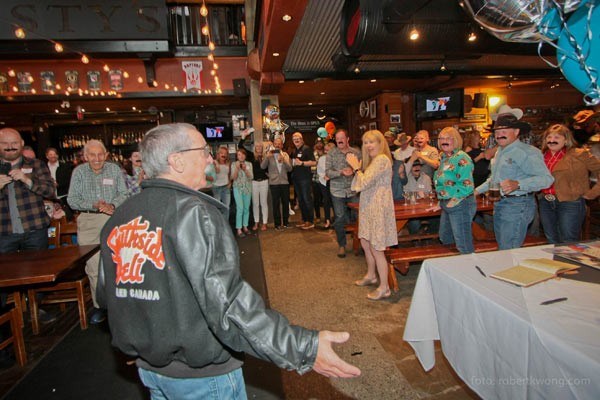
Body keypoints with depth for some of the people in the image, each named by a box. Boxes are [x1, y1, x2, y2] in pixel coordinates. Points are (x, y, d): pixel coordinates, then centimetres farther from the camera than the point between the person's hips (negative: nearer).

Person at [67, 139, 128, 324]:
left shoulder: (114, 169, 6)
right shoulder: (79, 172, 6)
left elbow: (123, 194, 3)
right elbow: (72, 200, 3)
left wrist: (112, 205, -16)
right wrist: (93, 205, -14)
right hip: (88, 222, 1)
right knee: (93, 265, 1)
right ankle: (99, 305, 15)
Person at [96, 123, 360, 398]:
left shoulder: (118, 218, -1)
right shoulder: (193, 213, -25)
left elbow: (106, 295, 10)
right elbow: (226, 303, -33)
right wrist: (304, 349, -32)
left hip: (147, 365, 7)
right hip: (199, 374, -7)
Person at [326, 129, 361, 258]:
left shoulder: (356, 153, 3)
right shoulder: (331, 153, 0)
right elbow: (328, 172, -7)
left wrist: (354, 170, -19)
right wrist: (341, 172, -21)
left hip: (354, 190, 1)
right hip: (337, 191, -1)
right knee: (339, 219, 6)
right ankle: (341, 245, 23)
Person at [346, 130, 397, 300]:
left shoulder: (382, 159, -16)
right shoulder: (373, 160, 17)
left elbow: (364, 183, -21)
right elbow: (362, 184, 15)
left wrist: (356, 167, -7)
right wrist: (357, 167, 4)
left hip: (378, 208, -10)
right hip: (369, 207, 10)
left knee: (376, 248, -4)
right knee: (365, 242, 20)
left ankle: (384, 288, 10)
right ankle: (371, 275, 39)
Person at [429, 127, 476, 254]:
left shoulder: (462, 158, -14)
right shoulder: (444, 158, 13)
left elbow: (467, 186, -20)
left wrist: (452, 203, -17)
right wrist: (441, 204, 17)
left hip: (460, 205, -9)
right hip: (447, 205, 9)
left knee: (464, 246, -1)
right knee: (445, 238, 21)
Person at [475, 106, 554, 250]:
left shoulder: (526, 152, -16)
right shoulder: (500, 151, 15)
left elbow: (546, 178, -25)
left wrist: (517, 184, -39)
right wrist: (477, 190, 23)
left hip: (517, 205, -9)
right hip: (499, 204, 9)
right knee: (502, 248, 19)